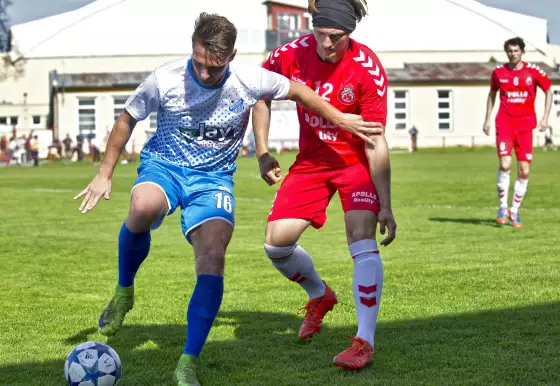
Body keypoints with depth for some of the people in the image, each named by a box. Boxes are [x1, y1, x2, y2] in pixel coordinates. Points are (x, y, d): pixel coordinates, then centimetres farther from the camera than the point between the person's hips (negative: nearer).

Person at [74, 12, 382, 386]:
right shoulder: (165, 79, -16)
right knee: (143, 207, -38)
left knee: (213, 258, -24)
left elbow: (297, 91, 7)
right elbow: (127, 120, 1)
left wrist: (342, 120, 11)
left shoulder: (250, 81, -13)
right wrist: (104, 174, 2)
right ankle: (124, 292, -9)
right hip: (163, 165, -1)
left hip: (213, 177, 1)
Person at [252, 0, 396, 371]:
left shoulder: (368, 69, -25)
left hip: (356, 162, -4)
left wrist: (385, 206, -24)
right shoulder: (292, 54, -16)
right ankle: (321, 296, 28)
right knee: (276, 243, -3)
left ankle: (365, 342, -20)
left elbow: (376, 143, -23)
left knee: (362, 240, -22)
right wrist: (263, 152, 1)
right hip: (311, 161, 4)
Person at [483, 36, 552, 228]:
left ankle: (514, 211, 14)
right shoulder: (499, 72, 3)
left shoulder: (533, 71, -2)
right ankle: (502, 208, -2)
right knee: (505, 164, -17)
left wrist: (545, 117, -2)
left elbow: (548, 91, 8)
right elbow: (492, 95, 18)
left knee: (524, 171, -1)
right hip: (504, 124, 0)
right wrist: (487, 119, 14)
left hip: (525, 125, 0)